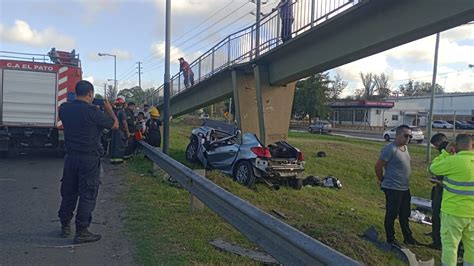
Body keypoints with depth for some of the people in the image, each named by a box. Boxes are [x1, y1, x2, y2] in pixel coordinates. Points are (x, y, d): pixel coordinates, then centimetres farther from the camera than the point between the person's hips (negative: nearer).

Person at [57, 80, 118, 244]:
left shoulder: (64, 109, 1)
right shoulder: (93, 112, -17)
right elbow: (115, 125, -5)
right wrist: (109, 110, 10)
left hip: (70, 157, 6)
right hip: (89, 159, -6)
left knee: (68, 192, 17)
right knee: (87, 195, 2)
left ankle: (65, 226, 30)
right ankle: (81, 232, 6)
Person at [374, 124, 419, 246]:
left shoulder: (405, 147, 9)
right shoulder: (390, 149, -19)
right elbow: (378, 166, -16)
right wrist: (383, 181, -4)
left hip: (405, 188, 9)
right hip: (393, 189, -9)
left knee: (405, 215, 20)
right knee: (392, 215, 5)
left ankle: (408, 237, 34)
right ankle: (390, 239, 19)